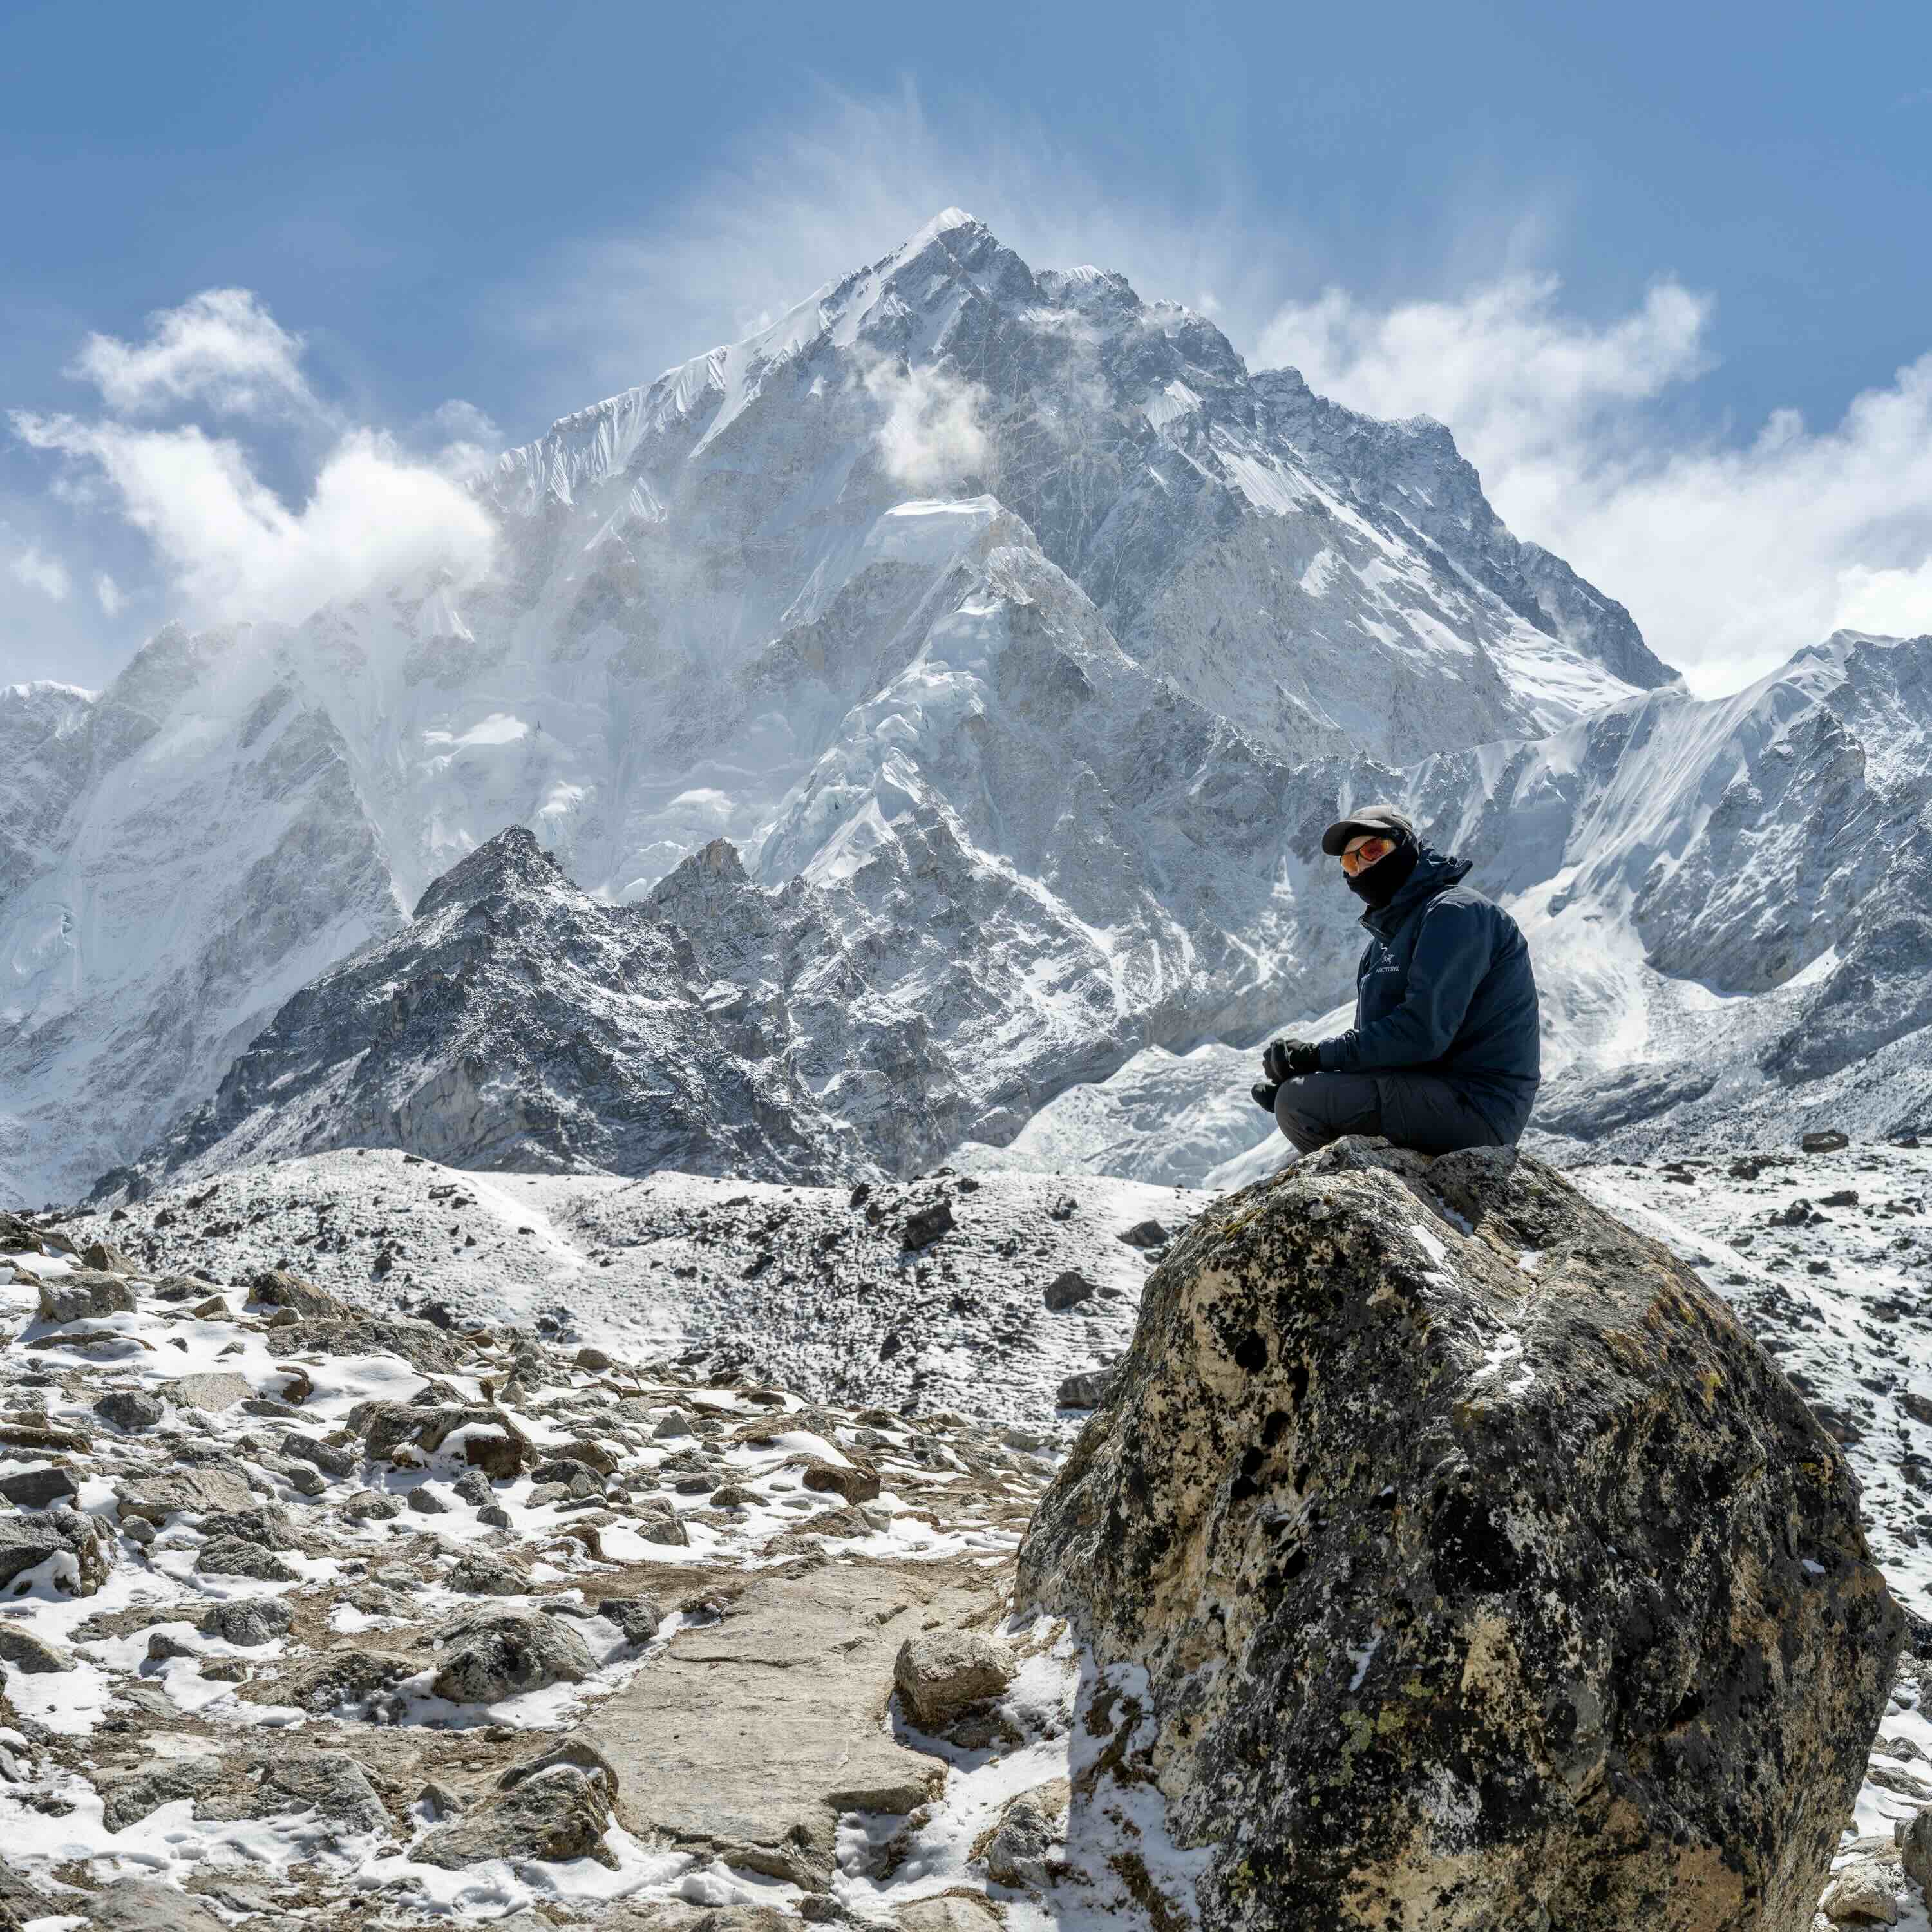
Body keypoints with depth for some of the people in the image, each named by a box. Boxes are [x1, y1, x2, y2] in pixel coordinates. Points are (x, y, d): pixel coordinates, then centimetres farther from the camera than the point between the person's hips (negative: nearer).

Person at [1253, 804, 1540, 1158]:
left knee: (1300, 1101, -21)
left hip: (1474, 1107, -10)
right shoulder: (1388, 936, 20)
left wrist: (1318, 1055, -16)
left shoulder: (1455, 911, -12)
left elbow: (1423, 1033, -23)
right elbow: (1370, 1034, 14)